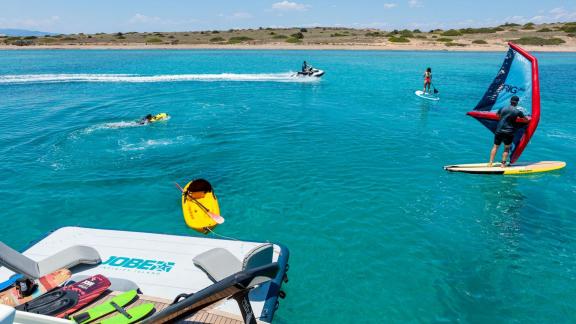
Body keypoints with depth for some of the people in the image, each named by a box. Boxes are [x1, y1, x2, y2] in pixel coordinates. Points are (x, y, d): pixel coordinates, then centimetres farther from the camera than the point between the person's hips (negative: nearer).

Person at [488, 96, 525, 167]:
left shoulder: (502, 109, 5)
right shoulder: (518, 111, 0)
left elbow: (497, 115, 26)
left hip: (499, 131, 2)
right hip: (509, 132, -2)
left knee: (495, 147, 10)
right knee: (506, 149, 9)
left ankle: (490, 163, 5)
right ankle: (503, 164, 7)